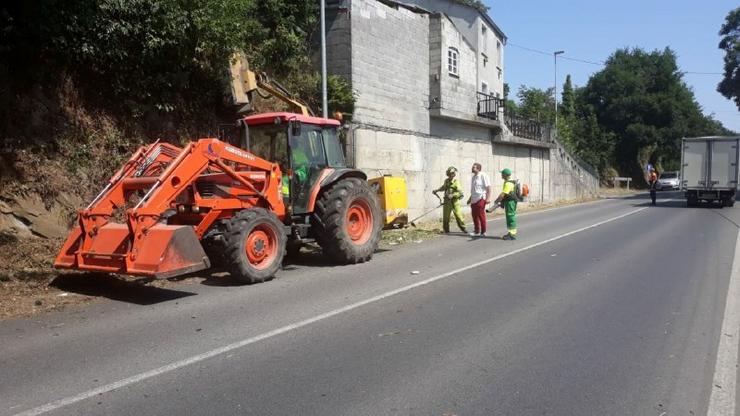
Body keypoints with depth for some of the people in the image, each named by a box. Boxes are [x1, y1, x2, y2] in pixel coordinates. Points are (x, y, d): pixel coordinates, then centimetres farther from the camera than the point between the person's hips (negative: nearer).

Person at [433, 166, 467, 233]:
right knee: (445, 216, 5)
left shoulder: (456, 182, -10)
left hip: (455, 201, -5)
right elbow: (443, 187, 28)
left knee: (458, 215, -5)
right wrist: (436, 190, 18)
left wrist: (452, 195, -30)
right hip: (447, 201, 5)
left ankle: (463, 228, 11)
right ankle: (446, 230, 17)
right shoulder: (446, 181, 8)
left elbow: (460, 192, -19)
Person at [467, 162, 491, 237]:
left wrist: (488, 198, -20)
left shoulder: (483, 176, -9)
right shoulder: (473, 177, 17)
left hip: (481, 199, -8)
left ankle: (483, 232, 5)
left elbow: (488, 187, -13)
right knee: (475, 216, 9)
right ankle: (476, 231, 17)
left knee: (481, 215, -3)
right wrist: (470, 198, 25)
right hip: (474, 199, 8)